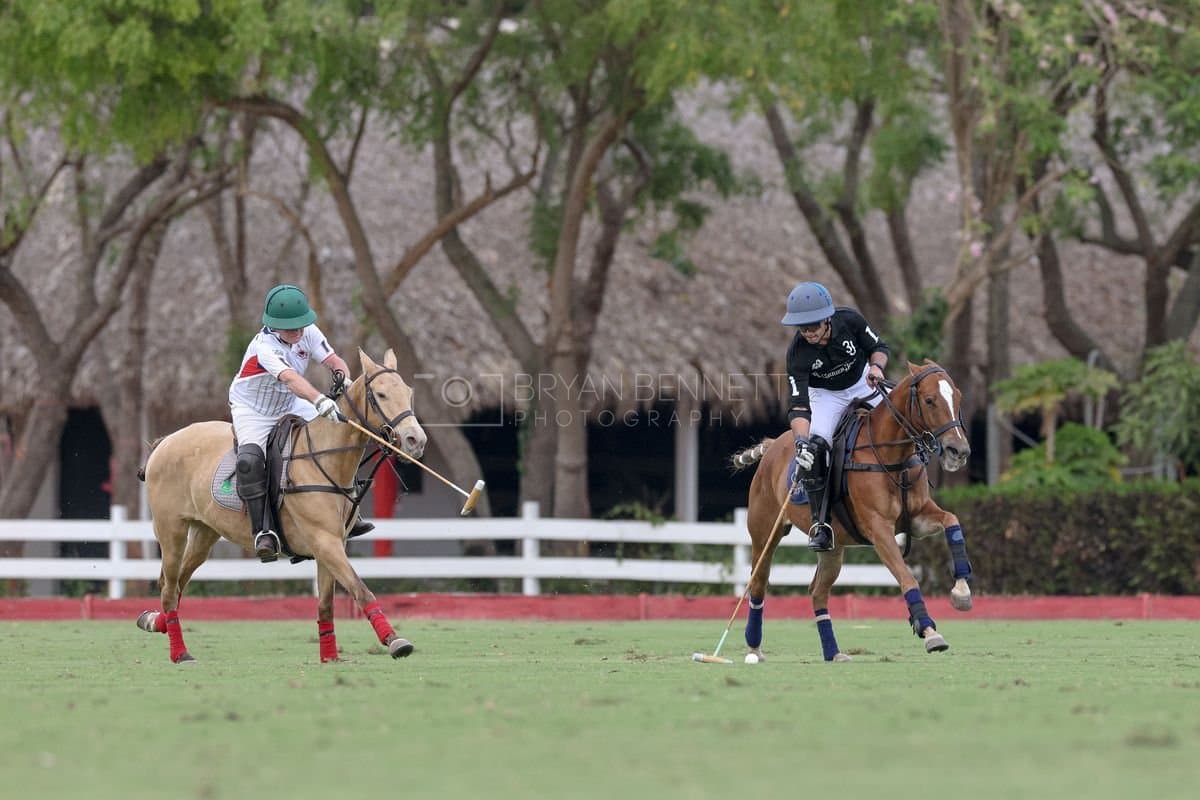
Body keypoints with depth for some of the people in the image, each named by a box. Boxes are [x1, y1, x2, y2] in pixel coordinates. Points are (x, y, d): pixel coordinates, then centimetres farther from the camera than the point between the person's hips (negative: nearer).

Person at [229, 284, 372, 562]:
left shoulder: (308, 332, -13)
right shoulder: (263, 347, -34)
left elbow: (334, 361, -11)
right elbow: (290, 378, -50)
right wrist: (321, 401, -66)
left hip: (291, 407, 6)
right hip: (252, 411, -6)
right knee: (250, 461, -32)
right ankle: (263, 532, -28)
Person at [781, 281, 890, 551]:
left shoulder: (850, 321, -27)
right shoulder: (798, 353, -31)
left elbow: (878, 347, -10)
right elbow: (798, 405, -35)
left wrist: (876, 366, -33)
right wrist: (801, 441, -51)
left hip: (862, 383, 3)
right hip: (825, 395, -3)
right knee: (814, 447, -24)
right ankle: (821, 525, -19)